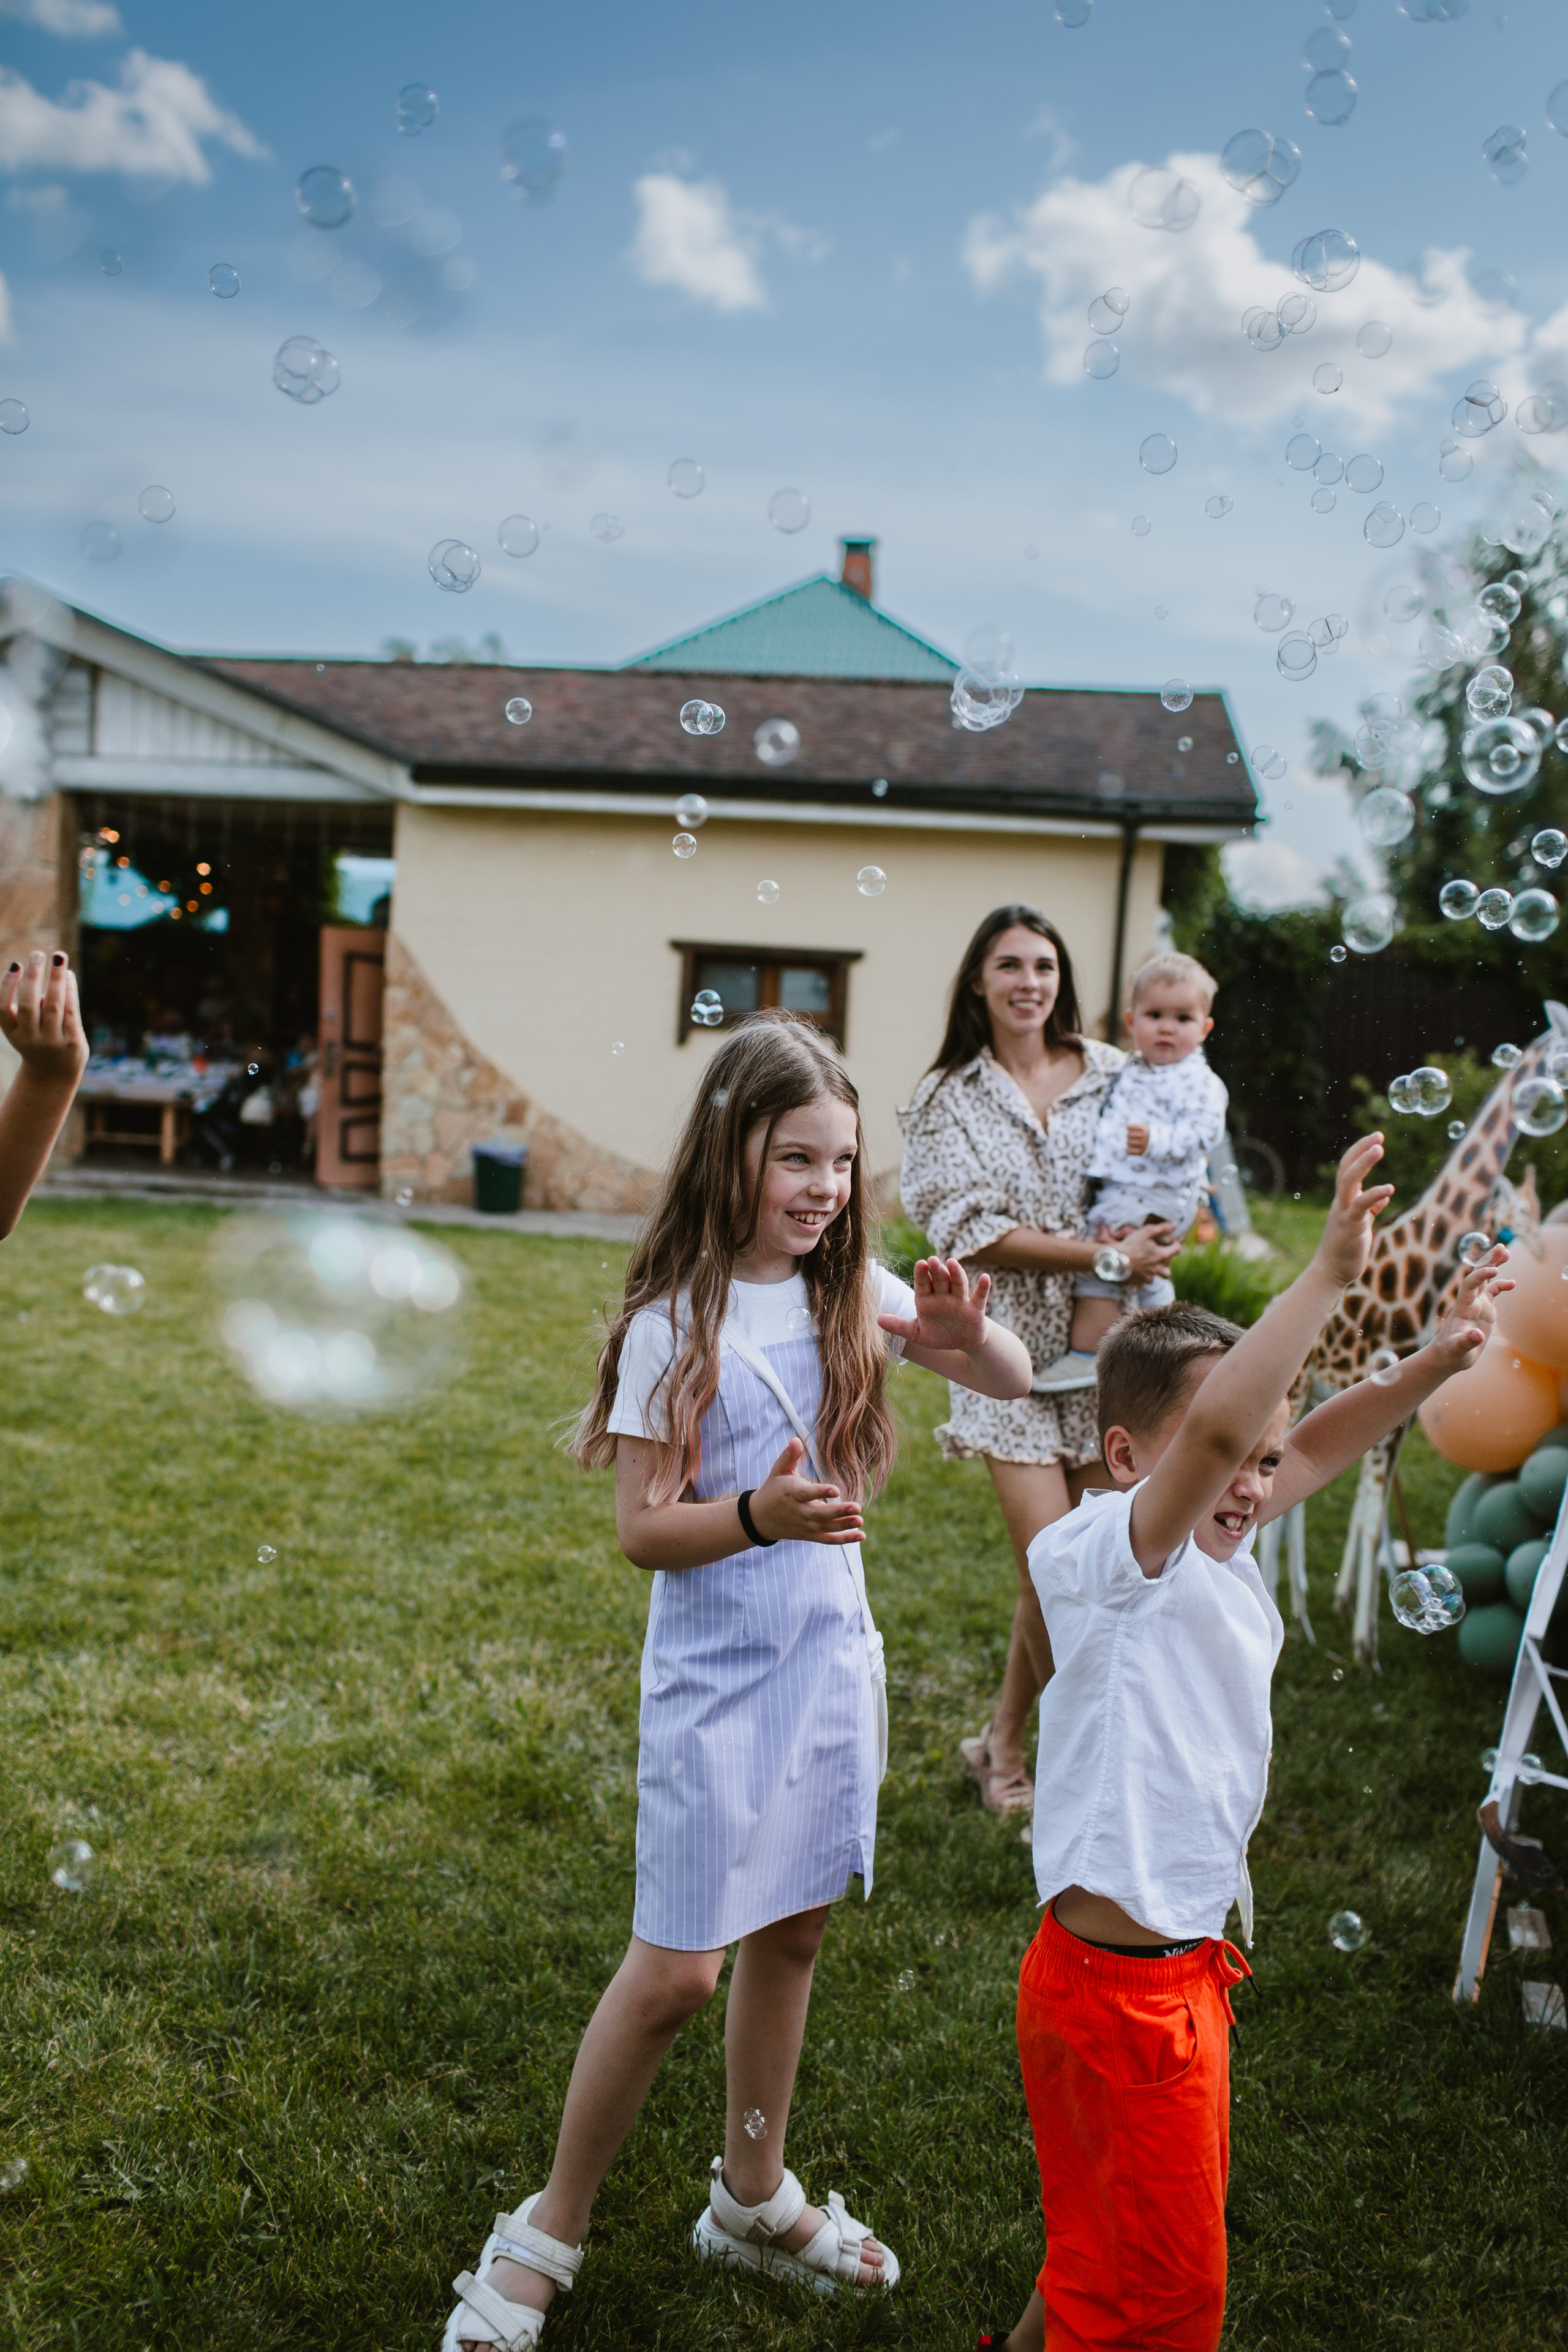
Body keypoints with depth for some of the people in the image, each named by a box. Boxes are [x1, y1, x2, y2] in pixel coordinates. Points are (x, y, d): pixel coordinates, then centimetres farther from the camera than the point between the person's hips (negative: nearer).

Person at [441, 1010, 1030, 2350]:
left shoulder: (850, 1292, -1)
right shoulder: (678, 1320, -16)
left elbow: (1015, 1382, 5)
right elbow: (643, 1531, -15)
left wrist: (967, 1326, -16)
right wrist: (758, 1514, -33)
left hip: (833, 1655, 6)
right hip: (717, 1674, -5)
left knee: (792, 1931, 18)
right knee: (677, 1970, 0)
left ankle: (754, 2202, 38)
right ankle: (549, 2235, 21)